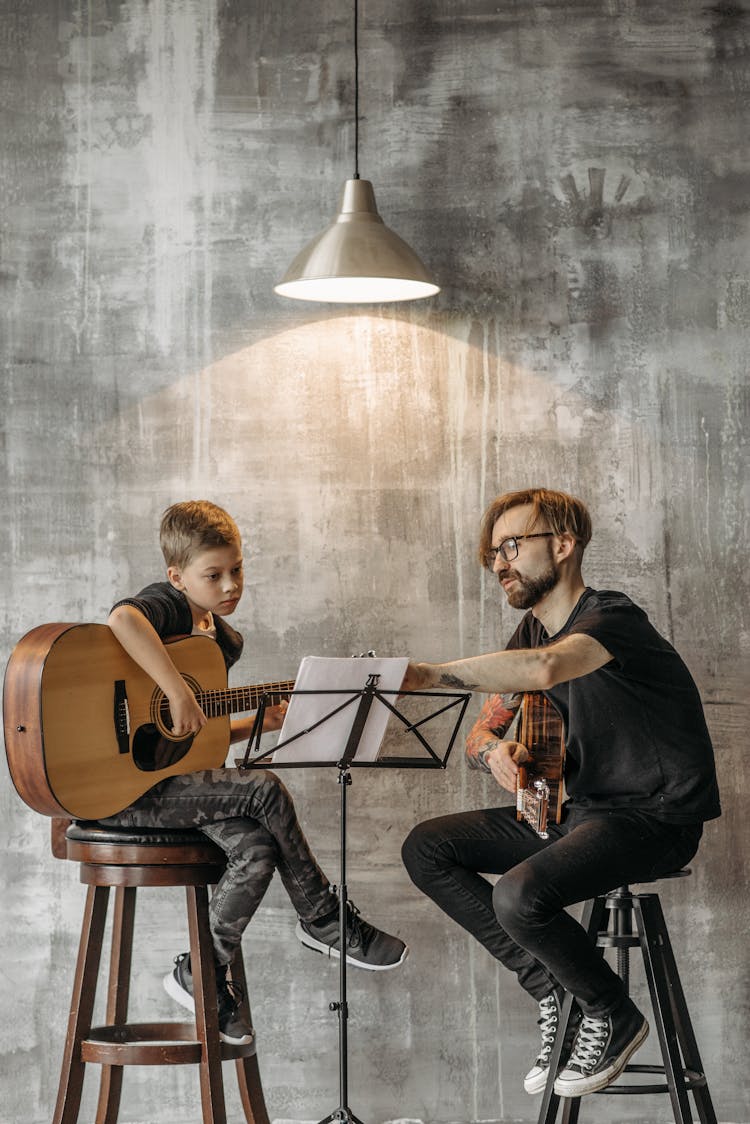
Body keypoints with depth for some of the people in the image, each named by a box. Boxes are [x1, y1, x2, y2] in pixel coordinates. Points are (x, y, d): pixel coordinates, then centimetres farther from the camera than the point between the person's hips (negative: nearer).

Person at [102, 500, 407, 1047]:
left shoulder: (225, 639, 14)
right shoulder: (166, 603, -11)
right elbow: (122, 618, -38)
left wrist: (258, 722, 4)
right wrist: (179, 692, -38)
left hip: (177, 777, 8)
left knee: (257, 849, -17)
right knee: (265, 790, -18)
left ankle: (202, 972, -2)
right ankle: (324, 919, -1)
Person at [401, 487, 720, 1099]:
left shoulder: (610, 616, -18)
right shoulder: (532, 630, 11)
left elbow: (545, 668, -41)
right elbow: (482, 732, 12)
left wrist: (426, 674, -39)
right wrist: (493, 752, -13)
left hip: (655, 818, -9)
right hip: (580, 810, 9)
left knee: (520, 894, -31)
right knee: (427, 849, 0)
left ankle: (612, 1014, -3)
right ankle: (555, 992, 2)